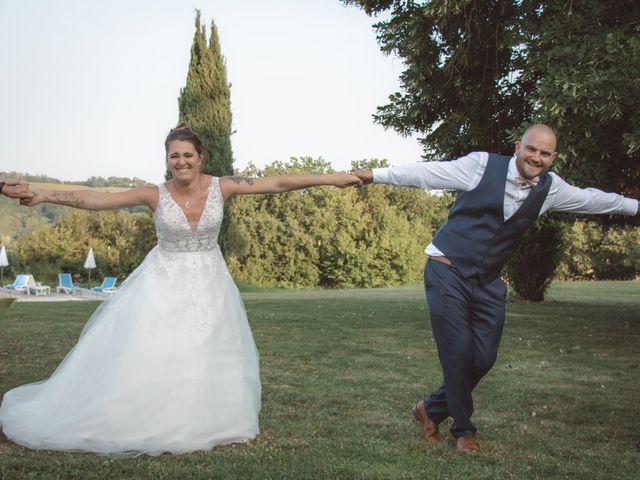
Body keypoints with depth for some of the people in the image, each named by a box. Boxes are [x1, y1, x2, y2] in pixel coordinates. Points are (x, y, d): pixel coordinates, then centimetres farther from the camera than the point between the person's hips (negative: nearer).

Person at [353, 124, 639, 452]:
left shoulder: (550, 188, 3)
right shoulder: (483, 165, -12)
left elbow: (591, 199, 19)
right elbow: (427, 172, -10)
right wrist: (376, 176, -12)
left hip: (487, 283, 5)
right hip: (447, 273, -5)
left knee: (483, 358, 4)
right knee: (458, 354, -5)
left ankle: (432, 410, 26)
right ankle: (463, 429, 16)